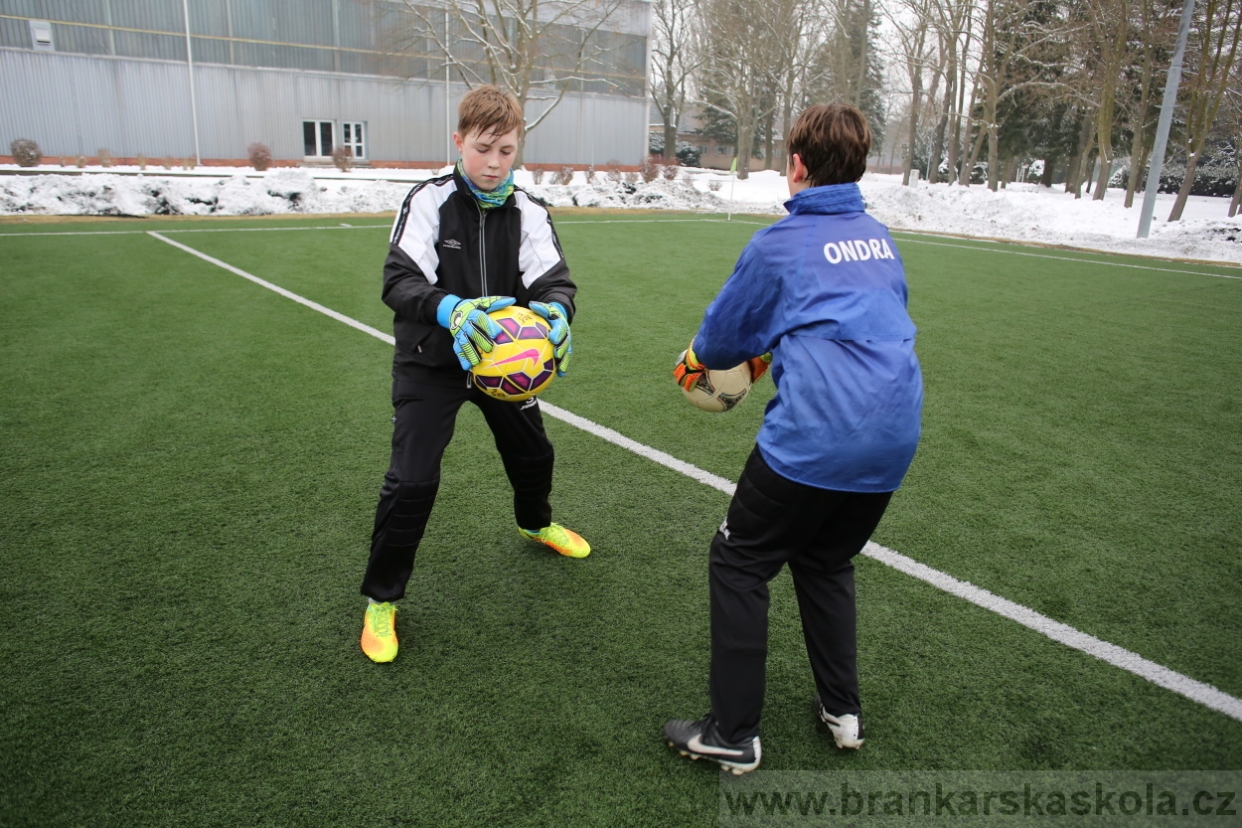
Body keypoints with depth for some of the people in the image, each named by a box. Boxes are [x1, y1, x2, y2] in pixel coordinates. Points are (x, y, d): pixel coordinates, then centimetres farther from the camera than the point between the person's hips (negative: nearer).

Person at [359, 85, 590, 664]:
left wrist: (555, 310, -44)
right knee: (411, 481, -12)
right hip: (431, 362, -3)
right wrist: (449, 310, -47)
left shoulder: (527, 213, -7)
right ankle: (381, 600, 9)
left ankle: (535, 523, 54)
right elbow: (400, 280, -26)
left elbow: (554, 280, -19)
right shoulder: (429, 202, -15)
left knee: (533, 453, 18)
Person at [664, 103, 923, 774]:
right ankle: (842, 709, 34)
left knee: (738, 565, 10)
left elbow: (722, 334, 7)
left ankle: (733, 736, 14)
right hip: (893, 440, 7)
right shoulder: (880, 240, 15)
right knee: (826, 562, 27)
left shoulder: (778, 244, -3)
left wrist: (695, 360, 30)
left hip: (814, 439, -7)